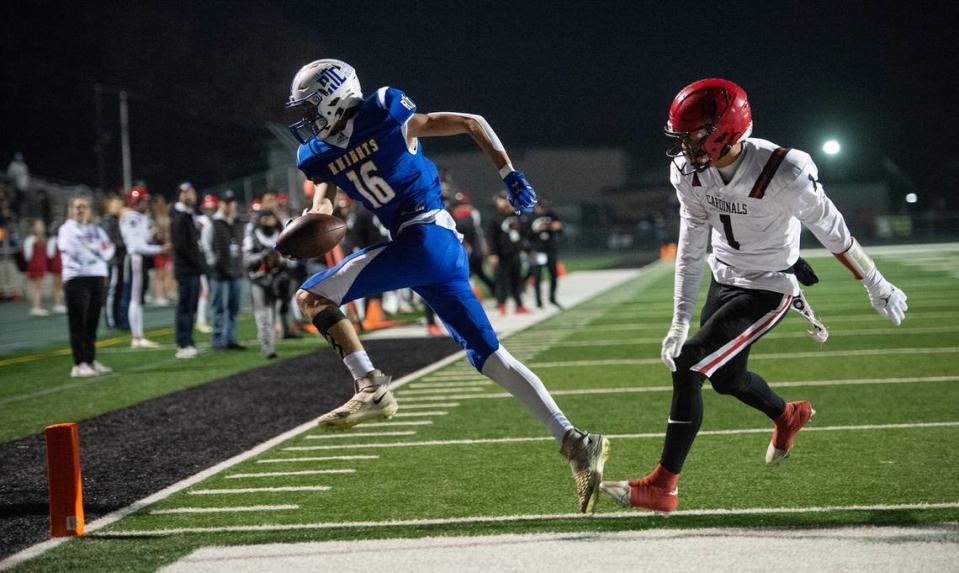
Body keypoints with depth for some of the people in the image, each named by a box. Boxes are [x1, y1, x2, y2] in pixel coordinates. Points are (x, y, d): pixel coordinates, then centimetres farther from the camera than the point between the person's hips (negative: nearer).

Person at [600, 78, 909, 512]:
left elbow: (835, 235, -17)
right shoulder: (689, 172, -14)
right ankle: (788, 417, 56)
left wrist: (878, 288, -4)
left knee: (688, 368, -18)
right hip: (726, 278, 7)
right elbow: (691, 248, -4)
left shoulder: (782, 173, -31)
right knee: (725, 377, 22)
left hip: (768, 289, -7)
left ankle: (662, 487, -10)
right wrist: (680, 321, -6)